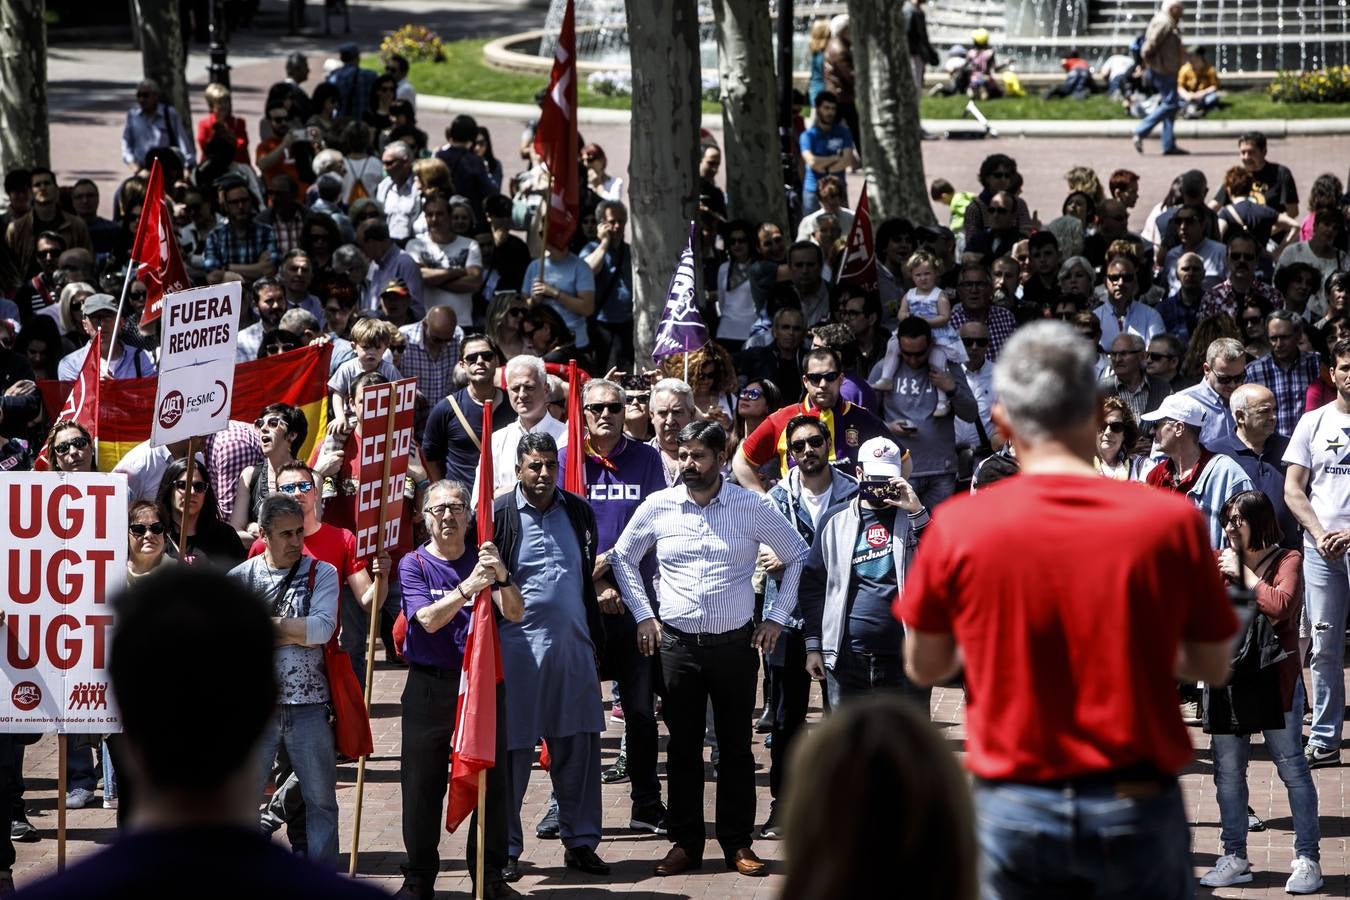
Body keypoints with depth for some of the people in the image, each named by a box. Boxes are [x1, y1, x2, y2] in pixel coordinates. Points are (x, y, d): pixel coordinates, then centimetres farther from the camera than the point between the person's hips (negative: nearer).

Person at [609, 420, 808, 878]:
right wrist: (642, 615, 8)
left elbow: (798, 556, 8)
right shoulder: (657, 507, 0)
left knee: (736, 747, 5)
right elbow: (622, 557, 15)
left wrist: (776, 617, 4)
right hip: (677, 645, 1)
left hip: (735, 644, -1)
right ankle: (685, 842, 13)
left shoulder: (753, 507, -3)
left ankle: (738, 843, 12)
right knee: (682, 748, 5)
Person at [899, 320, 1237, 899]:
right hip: (1136, 806, 0)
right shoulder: (1170, 522, -7)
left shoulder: (958, 529, -7)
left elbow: (924, 667, 7)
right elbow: (1212, 668, 4)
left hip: (1014, 807, 0)